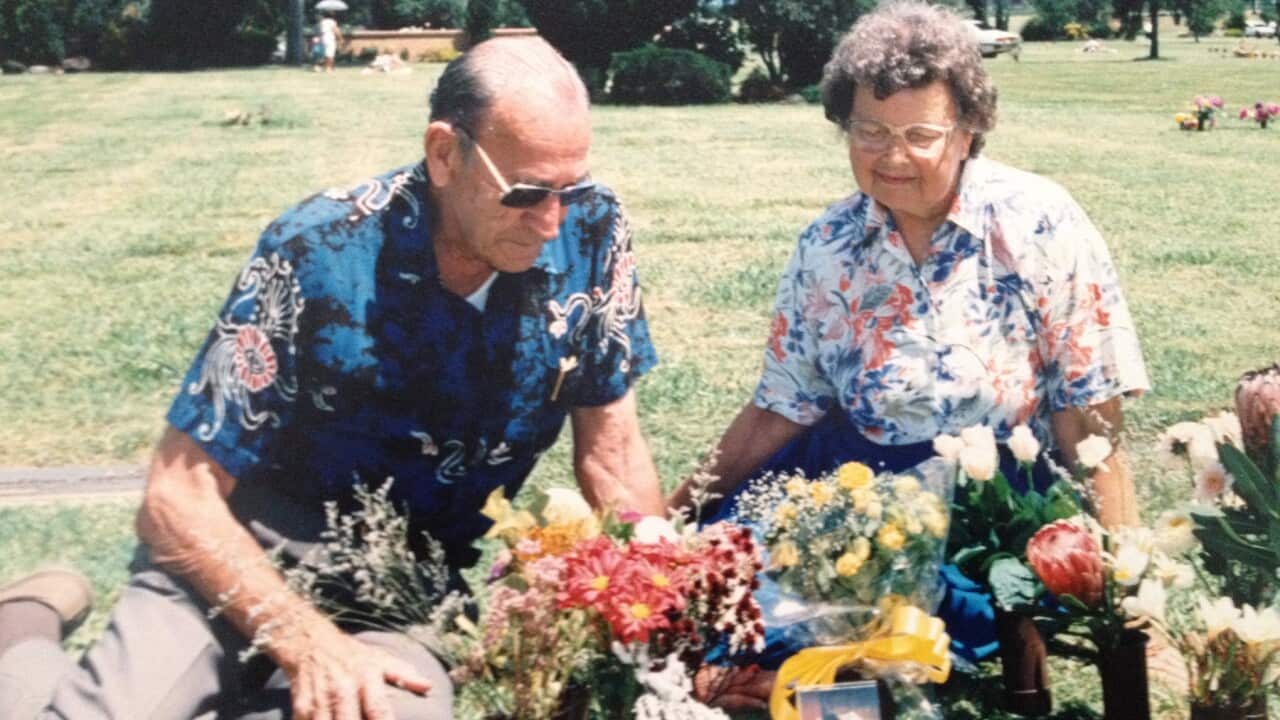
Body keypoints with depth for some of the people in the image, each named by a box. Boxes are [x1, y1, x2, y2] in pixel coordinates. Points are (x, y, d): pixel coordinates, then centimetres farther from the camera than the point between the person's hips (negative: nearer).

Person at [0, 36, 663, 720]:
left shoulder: (591, 233, -11)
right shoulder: (317, 253, -20)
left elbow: (610, 454, 0)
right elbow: (179, 496, -17)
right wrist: (306, 638, -30)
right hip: (261, 552, -2)